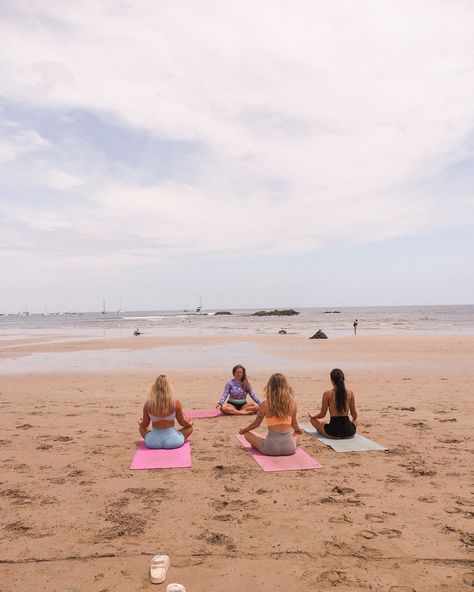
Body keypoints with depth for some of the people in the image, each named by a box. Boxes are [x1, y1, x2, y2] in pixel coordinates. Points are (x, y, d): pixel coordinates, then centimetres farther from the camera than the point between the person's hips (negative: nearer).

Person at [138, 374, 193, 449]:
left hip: (153, 443, 2)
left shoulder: (148, 404, -12)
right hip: (172, 442, -1)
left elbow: (145, 425, 2)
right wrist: (190, 423, 23)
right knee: (190, 427, 24)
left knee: (141, 427, 31)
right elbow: (182, 422, -1)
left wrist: (140, 423, 26)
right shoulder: (175, 403, -15)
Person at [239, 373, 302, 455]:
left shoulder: (265, 405, -7)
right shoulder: (292, 403, -3)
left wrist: (243, 430, 25)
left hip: (271, 449, -2)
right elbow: (294, 424, 9)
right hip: (289, 448, 2)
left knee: (247, 434, 20)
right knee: (296, 435, 36)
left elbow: (256, 423, 5)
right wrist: (298, 430, 33)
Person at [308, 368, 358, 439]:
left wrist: (312, 416, 20)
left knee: (313, 419, 23)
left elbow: (322, 415, -1)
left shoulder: (327, 394, -8)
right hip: (349, 432, 2)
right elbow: (354, 415, 7)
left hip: (333, 433, -2)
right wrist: (355, 418, 32)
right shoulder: (350, 393, -1)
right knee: (356, 420, 37)